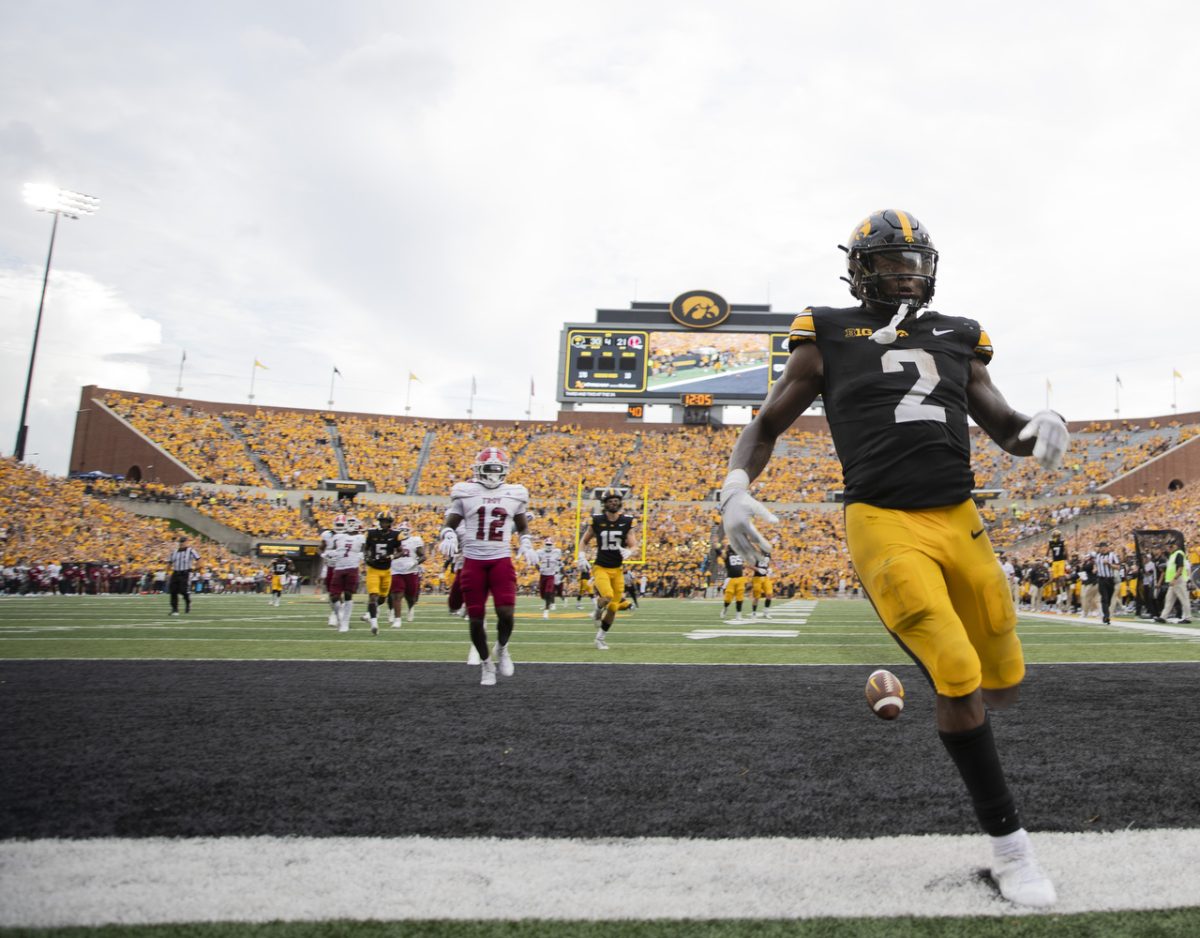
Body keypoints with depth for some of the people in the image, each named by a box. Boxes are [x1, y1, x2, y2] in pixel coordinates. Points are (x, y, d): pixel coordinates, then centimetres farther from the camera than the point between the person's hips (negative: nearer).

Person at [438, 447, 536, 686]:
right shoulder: (466, 492, 3)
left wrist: (526, 545, 5)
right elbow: (450, 524, 8)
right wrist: (448, 537, -13)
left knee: (506, 613, -12)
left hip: (501, 560, 1)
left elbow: (523, 526, 22)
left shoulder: (515, 494, 8)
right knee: (476, 618, 2)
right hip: (473, 561, 0)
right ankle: (486, 662, 25)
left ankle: (501, 648, 21)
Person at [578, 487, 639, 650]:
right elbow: (584, 541, 9)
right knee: (607, 596, -28)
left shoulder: (627, 522, -1)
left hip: (617, 570, 3)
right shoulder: (596, 520, -4)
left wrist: (629, 552, -25)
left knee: (613, 607, 5)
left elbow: (634, 546, -3)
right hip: (600, 568, -3)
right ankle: (598, 611, 8)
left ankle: (601, 638, 26)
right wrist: (581, 557, -5)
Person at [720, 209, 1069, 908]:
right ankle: (1009, 842, 10)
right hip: (883, 526, -5)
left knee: (1004, 684, 9)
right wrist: (736, 488, -12)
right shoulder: (829, 338, 3)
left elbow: (1006, 428, 16)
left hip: (960, 520, 5)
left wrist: (1043, 427, -8)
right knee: (958, 679, -12)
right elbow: (767, 426, 6)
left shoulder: (957, 340, 14)